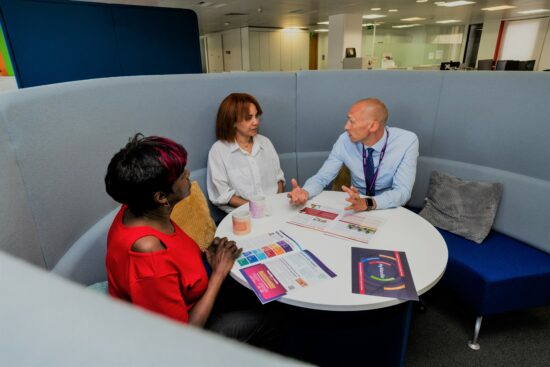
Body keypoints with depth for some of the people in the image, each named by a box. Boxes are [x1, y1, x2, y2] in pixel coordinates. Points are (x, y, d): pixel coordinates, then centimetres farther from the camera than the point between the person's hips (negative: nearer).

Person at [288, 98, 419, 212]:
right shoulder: (345, 141, -13)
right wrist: (305, 192, -30)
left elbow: (402, 192, -22)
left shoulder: (407, 142, -18)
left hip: (391, 210, 0)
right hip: (355, 207, 1)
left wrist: (367, 203, -39)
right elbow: (321, 178, -9)